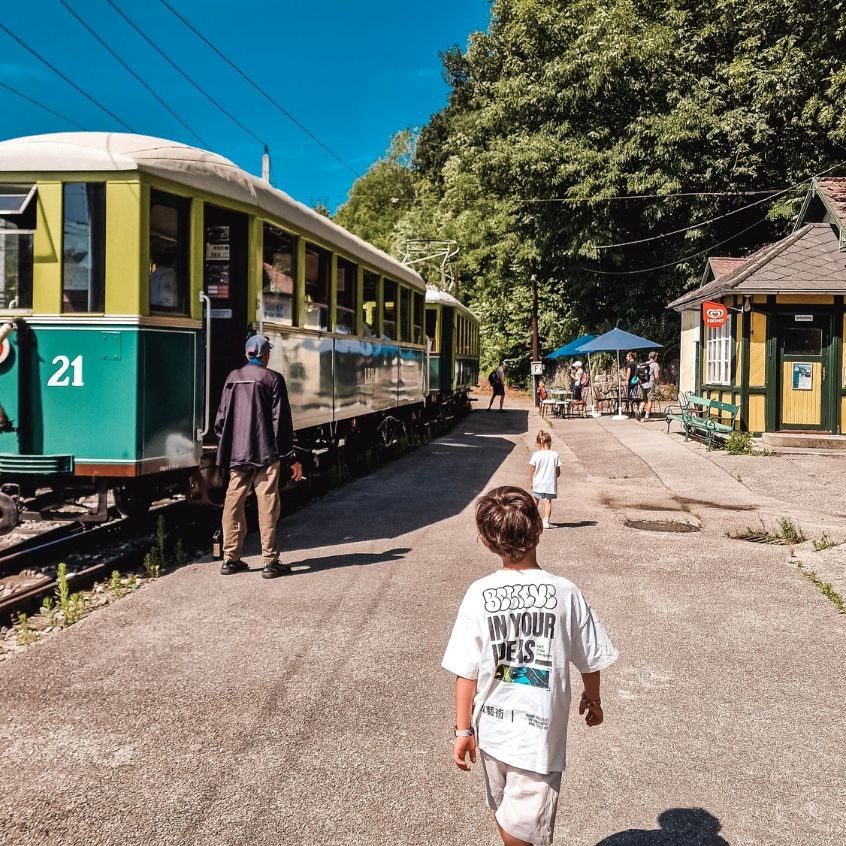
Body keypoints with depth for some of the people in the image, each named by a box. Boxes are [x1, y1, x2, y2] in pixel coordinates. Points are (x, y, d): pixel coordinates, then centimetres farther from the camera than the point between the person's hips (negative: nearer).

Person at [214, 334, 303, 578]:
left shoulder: (232, 378, 7)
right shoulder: (272, 379, -5)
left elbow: (221, 418, 9)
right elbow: (281, 421, -7)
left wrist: (225, 447, 21)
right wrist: (291, 458, -3)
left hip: (236, 454, 4)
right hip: (265, 453, -4)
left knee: (233, 504, 10)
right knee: (267, 506, 0)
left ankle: (230, 559, 16)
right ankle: (270, 562, 2)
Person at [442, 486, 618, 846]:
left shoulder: (478, 594, -13)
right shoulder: (564, 593, -14)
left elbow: (466, 672, -10)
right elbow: (590, 659, -3)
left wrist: (463, 729, 2)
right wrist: (592, 698, 17)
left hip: (491, 726, 2)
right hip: (540, 733, -2)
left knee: (503, 808, 24)